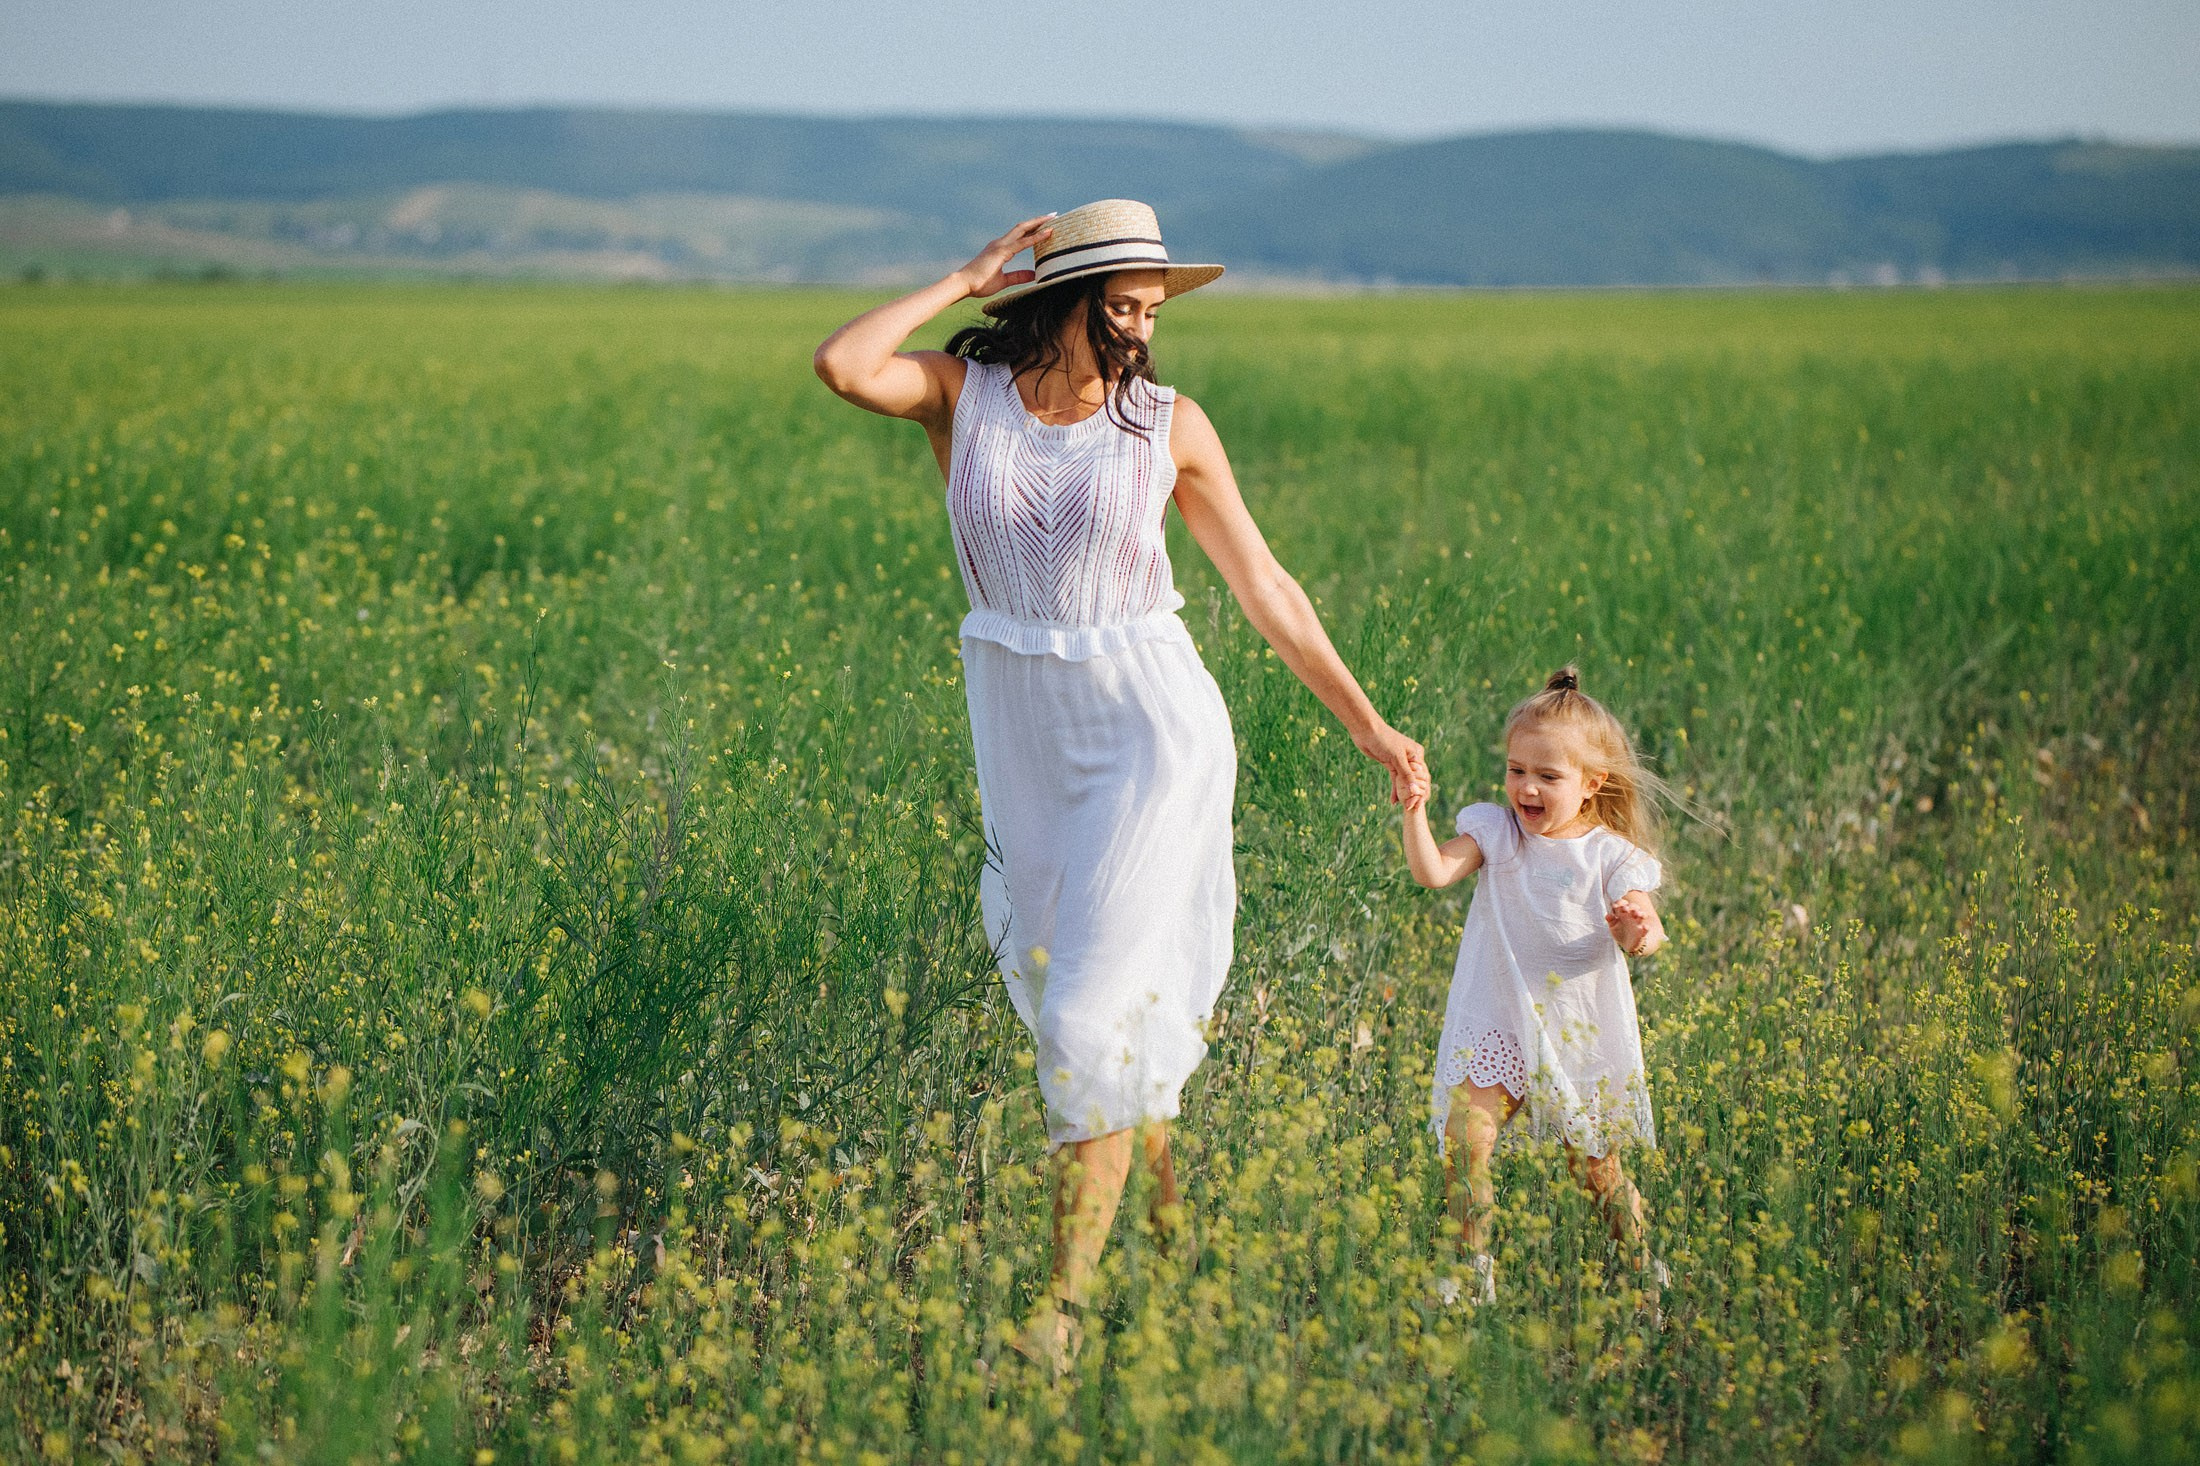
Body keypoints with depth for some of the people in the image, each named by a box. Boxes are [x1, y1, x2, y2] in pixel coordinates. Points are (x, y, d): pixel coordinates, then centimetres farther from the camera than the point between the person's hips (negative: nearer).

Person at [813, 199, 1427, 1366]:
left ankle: (1068, 1297, -7)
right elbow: (840, 365, -21)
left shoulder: (1169, 423, -2)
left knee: (1095, 1006, -11)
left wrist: (1365, 723, 3)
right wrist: (966, 281, -9)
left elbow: (1264, 587, 4)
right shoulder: (962, 391, 0)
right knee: (1050, 980, 14)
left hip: (1152, 730, -3)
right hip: (1022, 732, 3)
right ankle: (1166, 1178, 41)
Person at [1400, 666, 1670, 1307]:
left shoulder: (1611, 855, -4)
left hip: (1581, 1033, -1)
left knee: (1595, 1163, 8)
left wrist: (1638, 929, -37)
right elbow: (1432, 871, -14)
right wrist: (1415, 815, -31)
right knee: (1464, 1138, -17)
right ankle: (1475, 1269, -5)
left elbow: (1644, 932, -13)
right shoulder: (1496, 832, 0)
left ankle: (1642, 1261, 31)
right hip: (1496, 1026, 1)